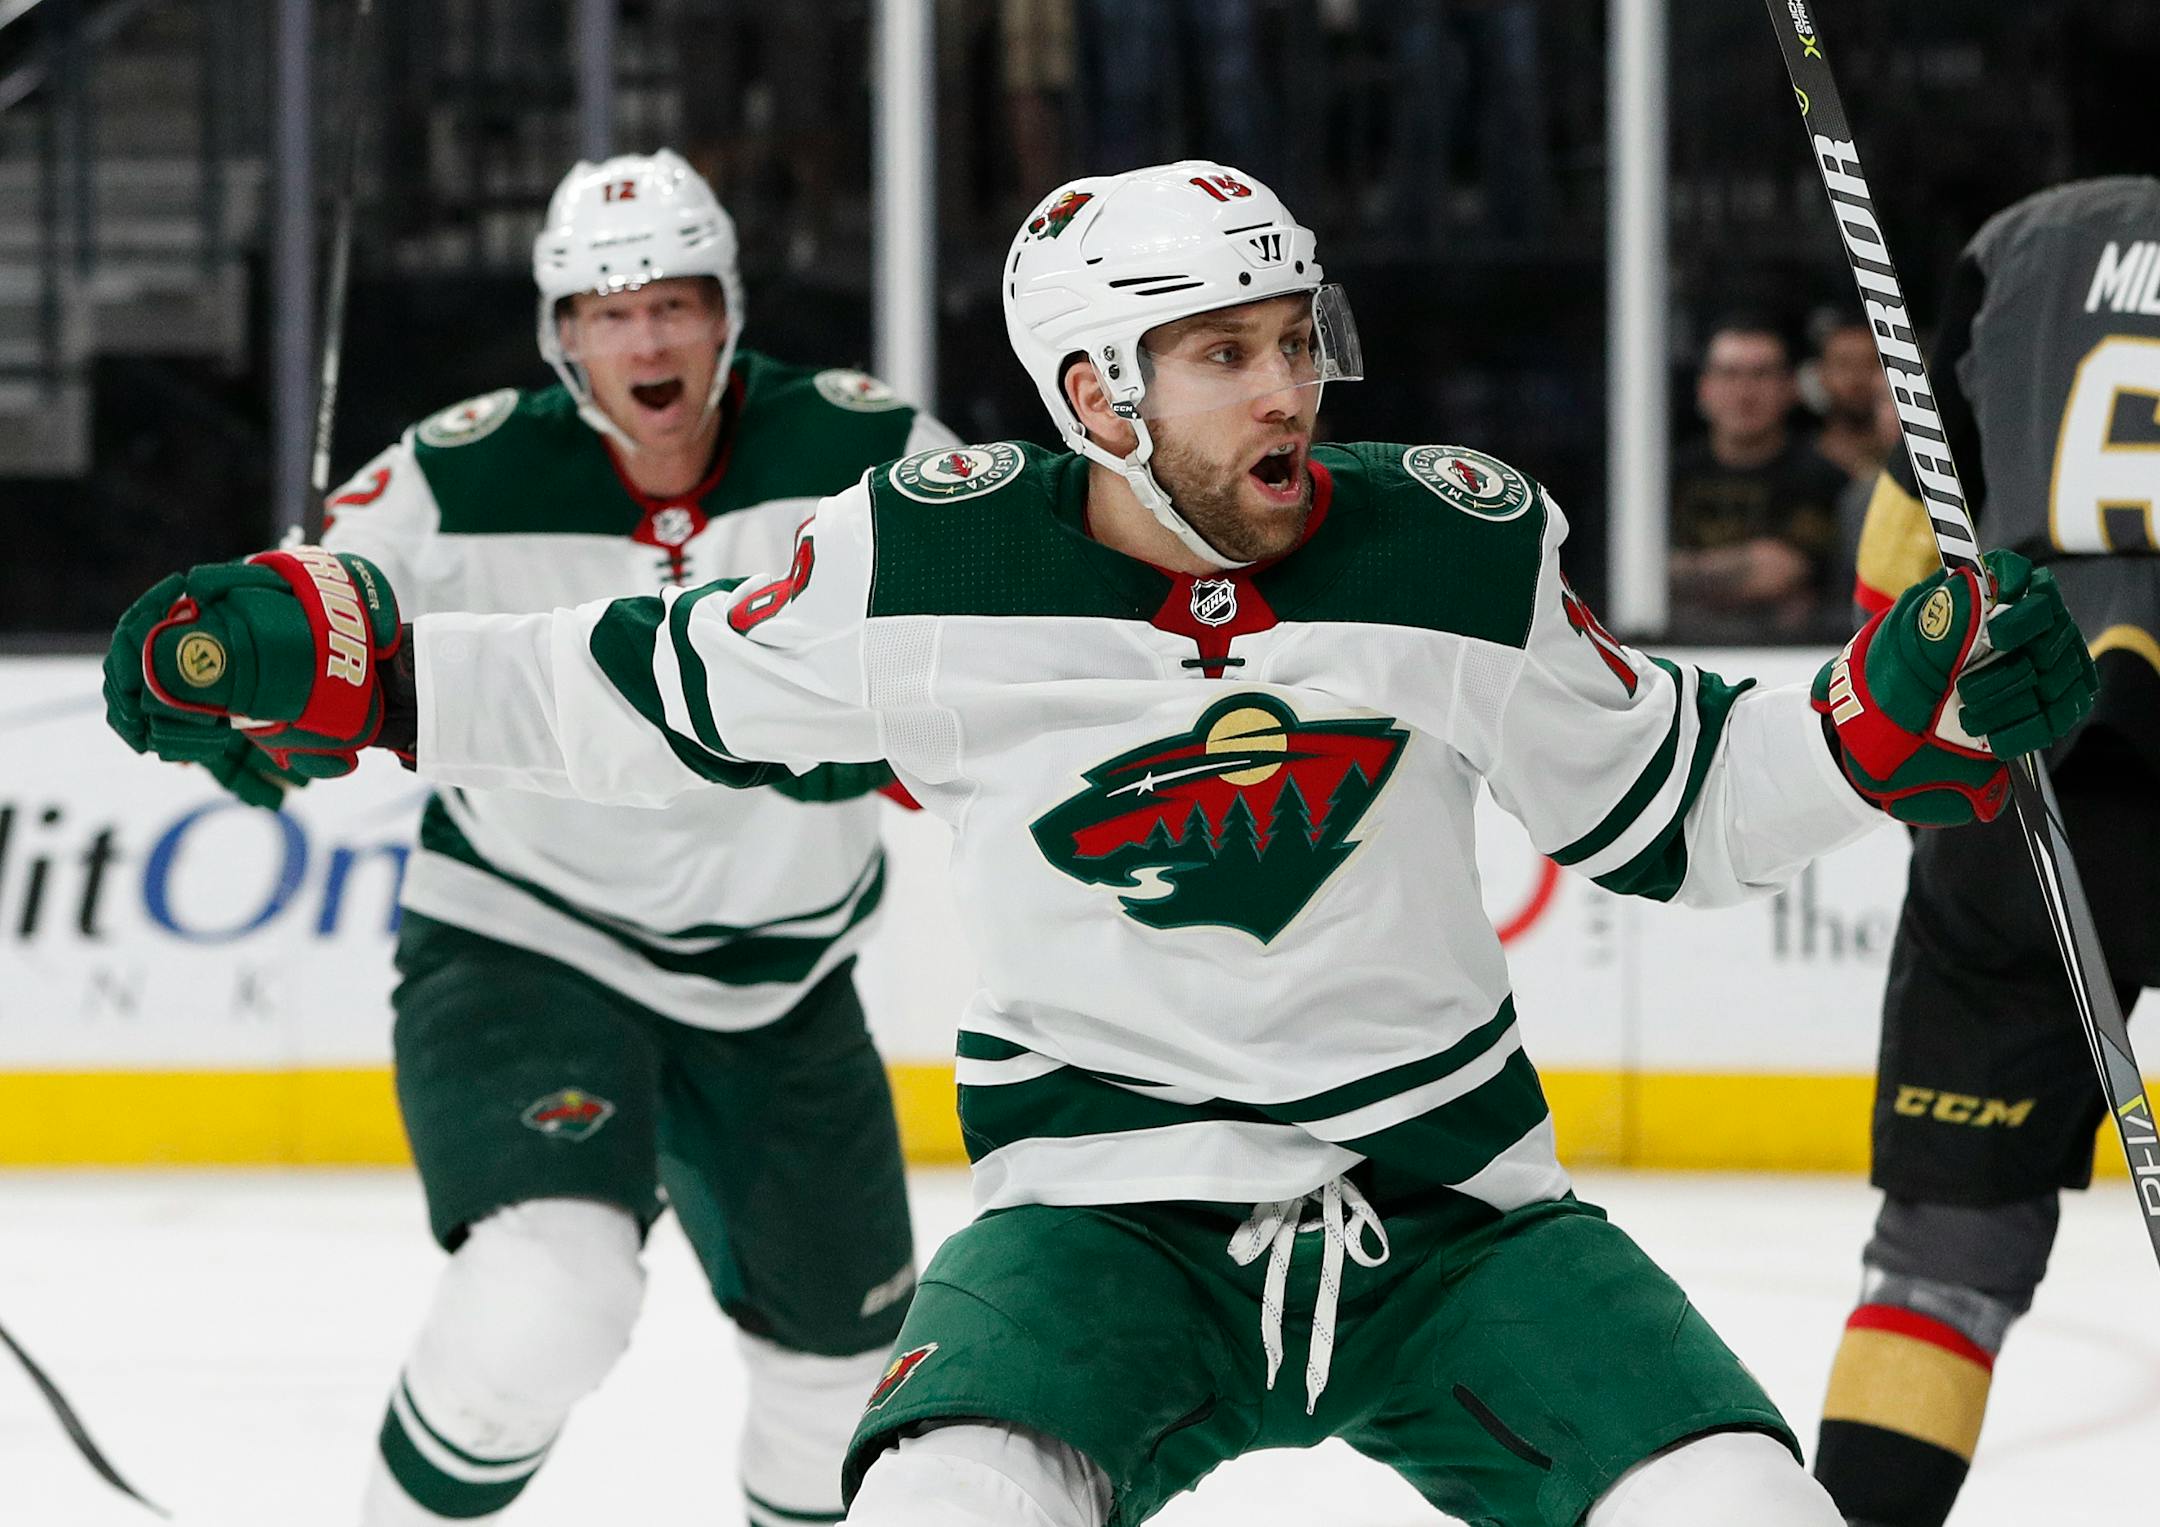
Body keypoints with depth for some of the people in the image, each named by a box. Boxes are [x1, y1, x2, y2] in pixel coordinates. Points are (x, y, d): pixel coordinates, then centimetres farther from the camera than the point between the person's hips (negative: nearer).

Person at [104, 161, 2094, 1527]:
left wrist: (1893, 721, -8)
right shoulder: (938, 564, -6)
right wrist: (323, 661, 1)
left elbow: (1667, 804, 9)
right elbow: (656, 697, 8)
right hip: (1105, 1209, -2)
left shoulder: (1458, 552, -4)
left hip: (1448, 1209, 2)